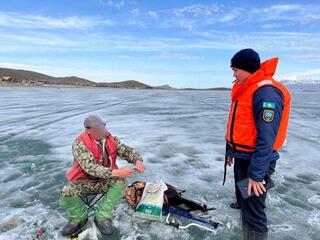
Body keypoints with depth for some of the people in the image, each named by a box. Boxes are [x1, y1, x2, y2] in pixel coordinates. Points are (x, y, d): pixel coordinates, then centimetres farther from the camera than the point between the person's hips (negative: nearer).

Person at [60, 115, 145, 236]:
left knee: (121, 181, -25)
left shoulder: (111, 139, -6)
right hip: (84, 181, -3)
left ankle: (102, 217, -10)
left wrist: (138, 160, -28)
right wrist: (116, 172, -43)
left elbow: (127, 151, -4)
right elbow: (90, 167, -32)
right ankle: (79, 217, 3)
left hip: (105, 180, 3)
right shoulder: (80, 143, -22)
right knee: (67, 193, -29)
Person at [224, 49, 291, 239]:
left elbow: (266, 139, -25)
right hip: (242, 158, 10)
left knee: (253, 213, 0)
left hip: (255, 162, -10)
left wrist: (256, 174, -24)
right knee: (244, 204, 25)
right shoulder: (245, 89, 11)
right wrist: (231, 151, 19)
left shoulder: (266, 92, -21)